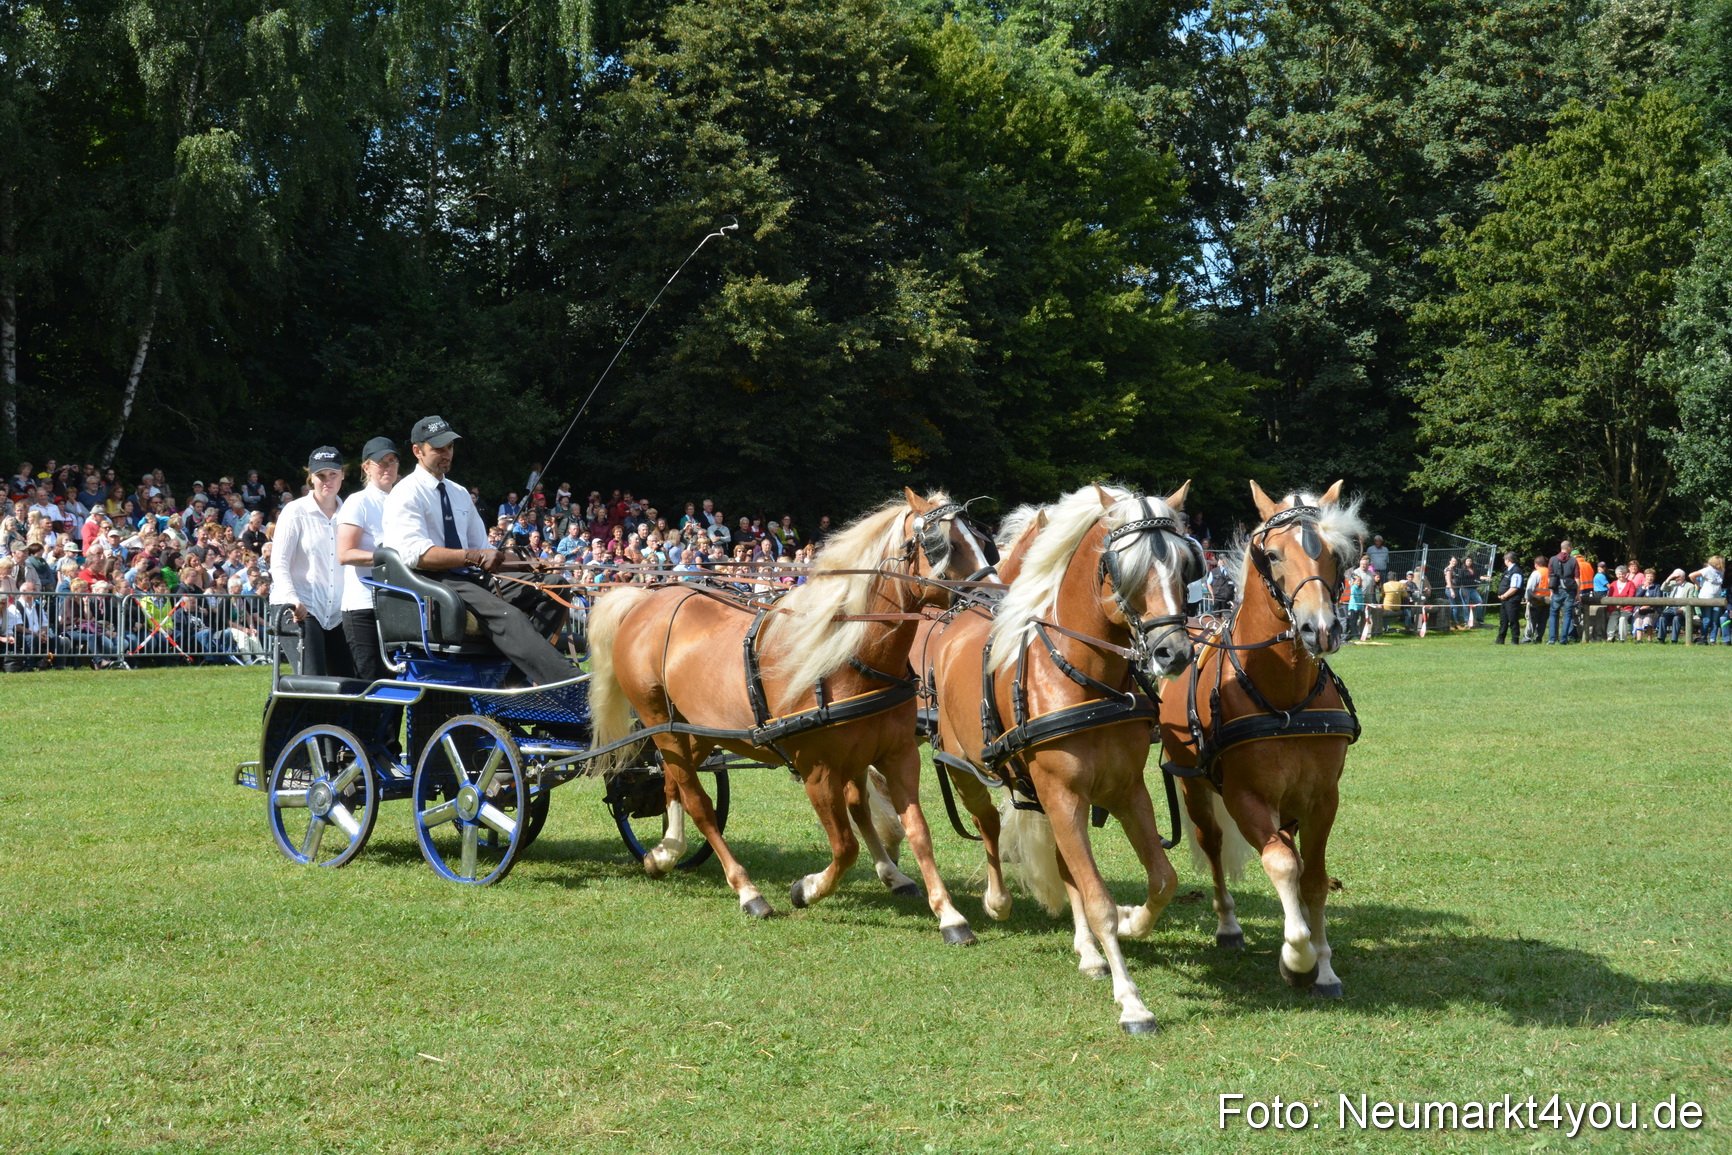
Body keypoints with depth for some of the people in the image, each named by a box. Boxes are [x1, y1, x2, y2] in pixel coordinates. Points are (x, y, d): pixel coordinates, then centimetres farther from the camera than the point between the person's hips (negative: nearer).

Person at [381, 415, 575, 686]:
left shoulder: (460, 493, 21)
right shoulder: (406, 494, -5)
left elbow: (481, 547, 21)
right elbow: (417, 554, -19)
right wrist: (475, 557, -24)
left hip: (467, 577, 8)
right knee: (507, 616, -34)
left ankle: (515, 678, -28)